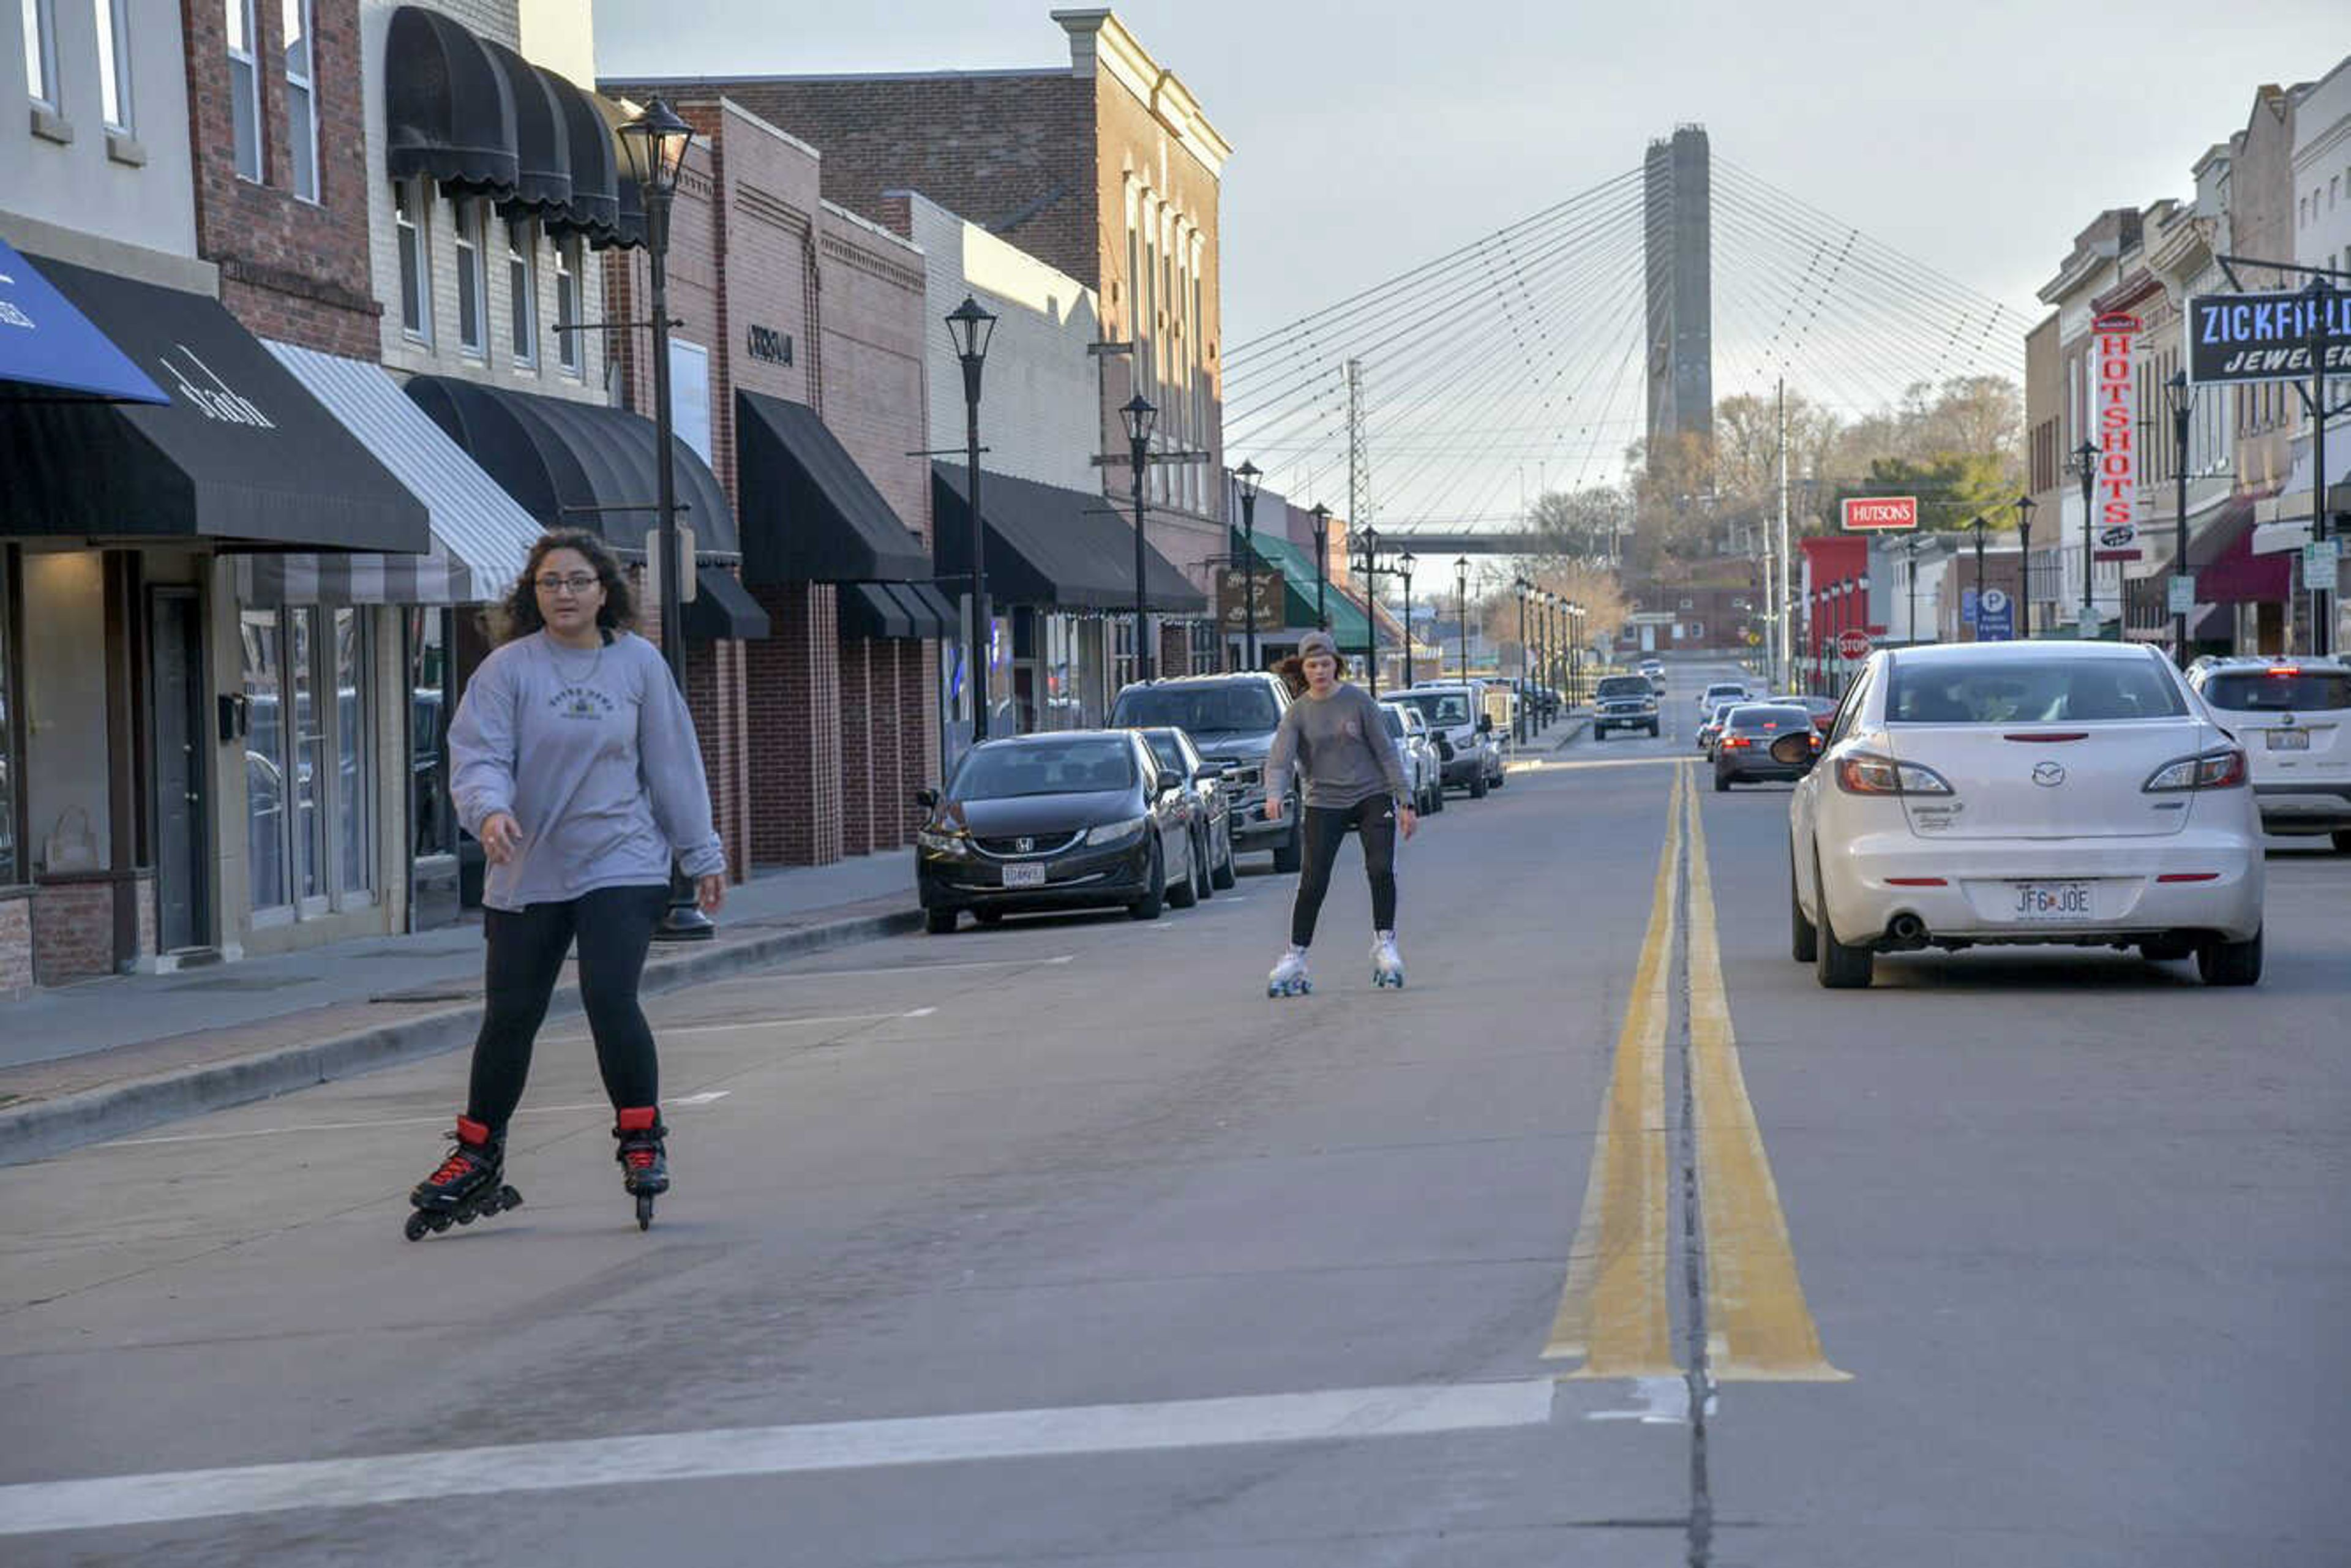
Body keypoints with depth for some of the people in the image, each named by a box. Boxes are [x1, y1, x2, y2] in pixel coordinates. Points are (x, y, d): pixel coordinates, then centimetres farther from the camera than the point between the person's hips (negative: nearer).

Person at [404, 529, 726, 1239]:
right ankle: (477, 1159, 22)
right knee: (510, 1016, 6)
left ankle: (642, 1139, 4)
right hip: (527, 874, 1)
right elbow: (478, 754, -10)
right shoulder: (508, 668, -4)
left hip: (622, 862, 0)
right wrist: (490, 809, -32)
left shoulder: (638, 662, 3)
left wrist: (702, 854, 14)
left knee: (610, 998, -15)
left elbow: (672, 762, 10)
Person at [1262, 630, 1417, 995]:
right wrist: (1274, 795, -31)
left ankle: (1384, 945, -2)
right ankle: (1295, 958, 2)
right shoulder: (1298, 712, 0)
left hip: (1372, 797, 0)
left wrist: (1405, 802, 0)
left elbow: (1386, 752, 2)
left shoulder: (1358, 701, -1)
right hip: (1324, 803, 0)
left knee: (1381, 868, -16)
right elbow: (1280, 759, -10)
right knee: (1313, 882, -5)